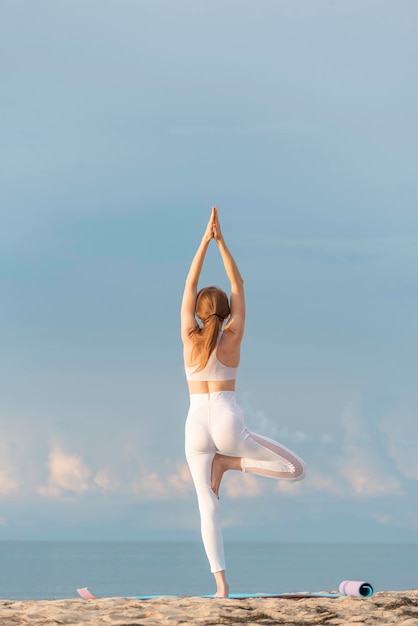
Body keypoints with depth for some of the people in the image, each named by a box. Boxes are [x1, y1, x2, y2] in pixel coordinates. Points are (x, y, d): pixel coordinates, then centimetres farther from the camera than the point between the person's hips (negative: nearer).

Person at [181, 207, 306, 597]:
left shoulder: (190, 337, 2)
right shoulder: (232, 336, -1)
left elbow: (189, 285, 7)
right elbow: (238, 285, 4)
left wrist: (206, 240, 6)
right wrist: (220, 241, 4)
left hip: (197, 426, 2)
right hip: (229, 425, -2)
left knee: (208, 508, 1)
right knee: (296, 469, 9)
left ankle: (221, 583, -14)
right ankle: (230, 462, -6)